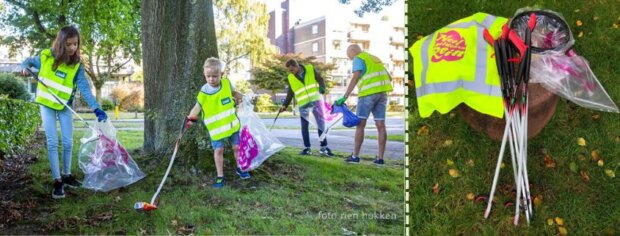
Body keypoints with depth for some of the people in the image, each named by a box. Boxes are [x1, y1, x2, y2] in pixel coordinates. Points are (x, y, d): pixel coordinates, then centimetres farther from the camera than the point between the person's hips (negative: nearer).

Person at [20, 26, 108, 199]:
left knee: (68, 142, 5)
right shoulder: (45, 57, -14)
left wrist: (96, 108, -37)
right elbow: (29, 61, 6)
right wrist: (25, 68, -18)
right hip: (46, 104, -1)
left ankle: (66, 175, 25)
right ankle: (57, 181, 1)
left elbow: (84, 88, -24)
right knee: (52, 142, -5)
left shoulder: (77, 66, -16)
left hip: (65, 106, 1)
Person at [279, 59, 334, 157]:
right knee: (304, 126, 0)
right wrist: (285, 105, 1)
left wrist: (322, 87, -17)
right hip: (303, 104, 1)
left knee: (321, 124, 1)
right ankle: (307, 148, 11)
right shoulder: (290, 78, 4)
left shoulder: (311, 69, -2)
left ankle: (323, 147, 9)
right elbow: (290, 94, 9)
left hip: (315, 101, -1)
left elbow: (320, 79, 3)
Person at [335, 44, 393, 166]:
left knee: (360, 124, -2)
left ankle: (355, 156, -1)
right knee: (380, 125, 3)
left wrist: (344, 97, -18)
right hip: (382, 94, 7)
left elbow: (355, 78, -14)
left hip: (368, 93, -7)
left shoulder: (358, 59, 1)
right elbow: (389, 77, 23)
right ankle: (380, 158, 4)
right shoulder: (374, 58, 25)